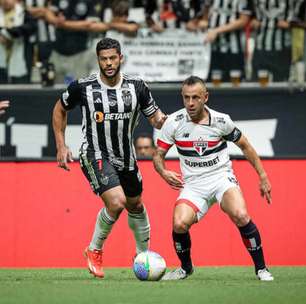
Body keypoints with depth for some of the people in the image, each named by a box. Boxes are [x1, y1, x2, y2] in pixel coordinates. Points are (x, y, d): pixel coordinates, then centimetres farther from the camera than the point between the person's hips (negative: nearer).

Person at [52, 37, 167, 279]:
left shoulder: (137, 87, -6)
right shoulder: (82, 87, -11)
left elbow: (156, 117, 3)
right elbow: (60, 110, 6)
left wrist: (164, 121, -22)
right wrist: (61, 146, 1)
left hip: (126, 158, 5)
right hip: (95, 157, -5)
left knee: (135, 206, 19)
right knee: (117, 201, -24)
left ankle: (143, 254, 42)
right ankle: (94, 250, -2)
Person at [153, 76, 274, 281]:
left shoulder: (221, 120, -6)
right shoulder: (173, 122, -5)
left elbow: (245, 146, 9)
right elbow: (158, 154, 4)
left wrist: (263, 177, 8)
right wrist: (164, 172, -19)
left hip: (222, 178, -1)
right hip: (193, 185, 1)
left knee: (241, 216, -29)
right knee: (179, 224, -24)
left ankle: (261, 268, -10)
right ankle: (186, 268, 6)